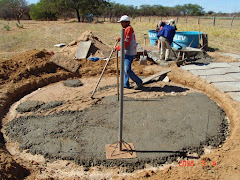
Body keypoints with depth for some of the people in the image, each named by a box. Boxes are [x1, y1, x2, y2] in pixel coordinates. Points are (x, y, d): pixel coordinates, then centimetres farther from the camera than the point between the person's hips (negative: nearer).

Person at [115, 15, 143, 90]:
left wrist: (118, 48, -12)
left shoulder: (129, 29, -16)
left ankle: (139, 82, 3)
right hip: (127, 52, 11)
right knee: (125, 68, 15)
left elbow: (126, 43, -21)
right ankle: (126, 84, 24)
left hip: (129, 53, -11)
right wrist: (121, 39, 8)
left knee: (127, 70, -11)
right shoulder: (127, 29, 16)